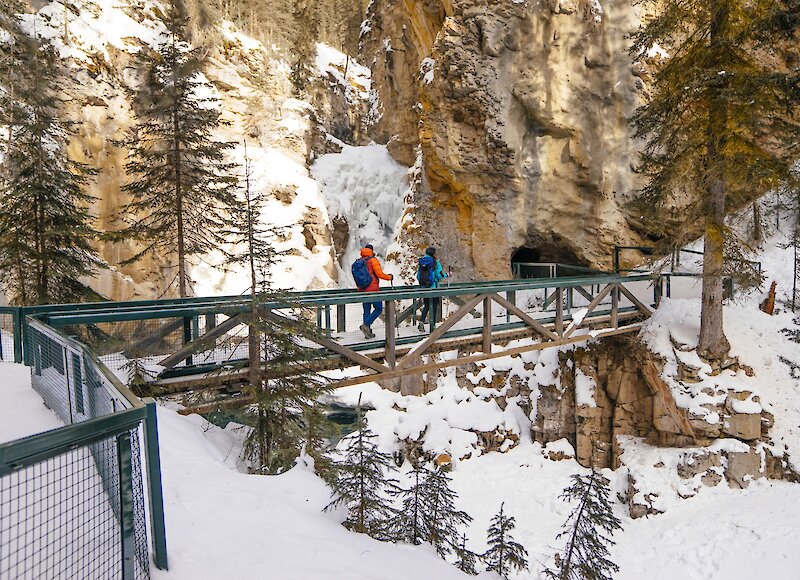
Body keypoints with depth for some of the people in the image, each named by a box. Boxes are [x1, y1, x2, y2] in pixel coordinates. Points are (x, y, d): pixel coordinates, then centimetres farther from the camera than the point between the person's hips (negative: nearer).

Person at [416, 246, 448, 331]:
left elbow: (418, 277, 8)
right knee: (434, 306, 8)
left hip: (424, 288, 5)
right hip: (433, 288, -4)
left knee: (426, 305, 16)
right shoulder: (435, 262, -9)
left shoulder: (421, 263, 5)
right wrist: (447, 274, 5)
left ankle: (421, 322, 0)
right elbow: (440, 275, -13)